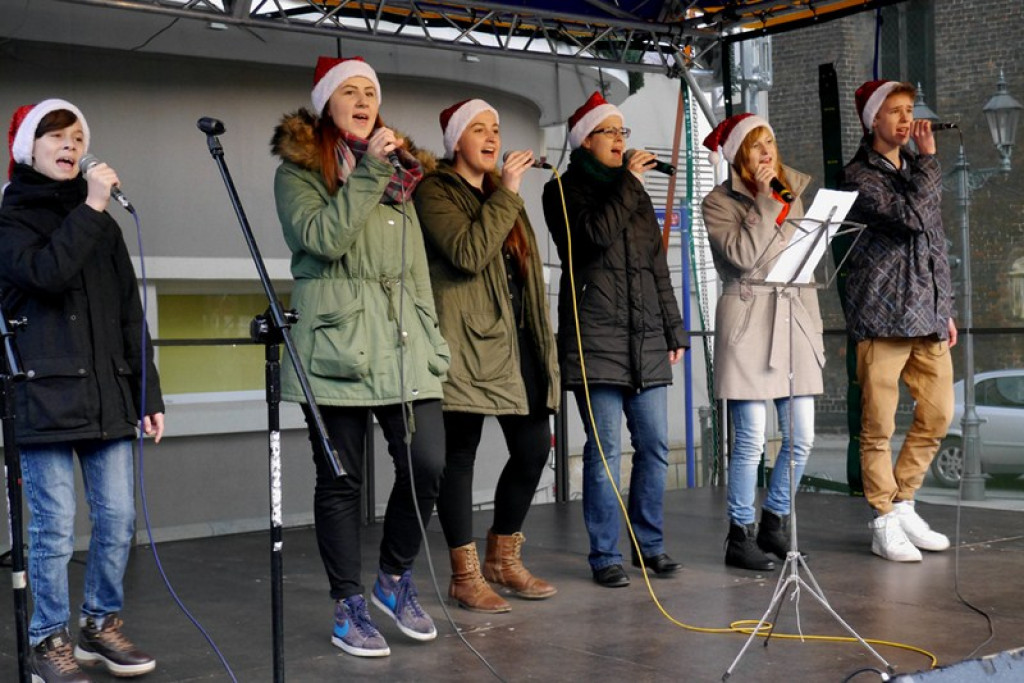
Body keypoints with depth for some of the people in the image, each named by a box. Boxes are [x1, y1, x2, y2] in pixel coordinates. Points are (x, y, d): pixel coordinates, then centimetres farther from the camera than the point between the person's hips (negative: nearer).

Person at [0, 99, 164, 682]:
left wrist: (149, 393, 11)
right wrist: (90, 209, -16)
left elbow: (131, 315, 15)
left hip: (108, 395, 5)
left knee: (118, 518, 5)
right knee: (56, 526, -3)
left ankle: (102, 625, 21)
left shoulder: (101, 224, 17)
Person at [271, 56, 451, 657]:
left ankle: (395, 580, 18)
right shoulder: (298, 171, 3)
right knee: (341, 479, 1)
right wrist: (368, 173, -14)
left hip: (403, 343, 5)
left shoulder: (398, 170, 20)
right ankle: (349, 608, 14)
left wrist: (431, 336, 15)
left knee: (427, 463, -5)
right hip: (336, 343, -5)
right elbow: (323, 237, -15)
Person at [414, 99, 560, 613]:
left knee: (533, 447, 6)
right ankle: (465, 576, 8)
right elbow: (469, 253, -18)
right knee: (460, 455, -1)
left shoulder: (500, 191, 21)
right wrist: (506, 194, -15)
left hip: (514, 338, 8)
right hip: (467, 341, -7)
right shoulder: (435, 191, -2)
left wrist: (540, 337, 18)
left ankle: (503, 558, 23)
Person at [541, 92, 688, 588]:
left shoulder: (636, 193, 21)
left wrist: (674, 330, 17)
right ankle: (605, 556, 2)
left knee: (655, 445, 5)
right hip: (596, 338, -6)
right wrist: (627, 182, -9)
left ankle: (650, 544, 17)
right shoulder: (564, 191, 4)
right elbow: (594, 236, -16)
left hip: (646, 342, 6)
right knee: (604, 450, -5)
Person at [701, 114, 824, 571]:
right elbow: (743, 255, -16)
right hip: (748, 319, -6)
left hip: (794, 317, 6)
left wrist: (814, 326, 16)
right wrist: (764, 201, -11)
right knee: (751, 439, -6)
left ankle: (774, 523, 23)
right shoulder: (719, 202, 0)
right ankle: (741, 536, 8)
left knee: (802, 438, 5)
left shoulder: (793, 192, 16)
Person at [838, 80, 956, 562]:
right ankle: (885, 524, 7)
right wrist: (928, 159, -8)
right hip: (881, 315, -7)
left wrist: (945, 308, 20)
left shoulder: (915, 169, 19)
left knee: (938, 414, 8)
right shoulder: (858, 177, -4)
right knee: (879, 427, -2)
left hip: (926, 315, 7)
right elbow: (911, 215, -19)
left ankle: (903, 505, 22)